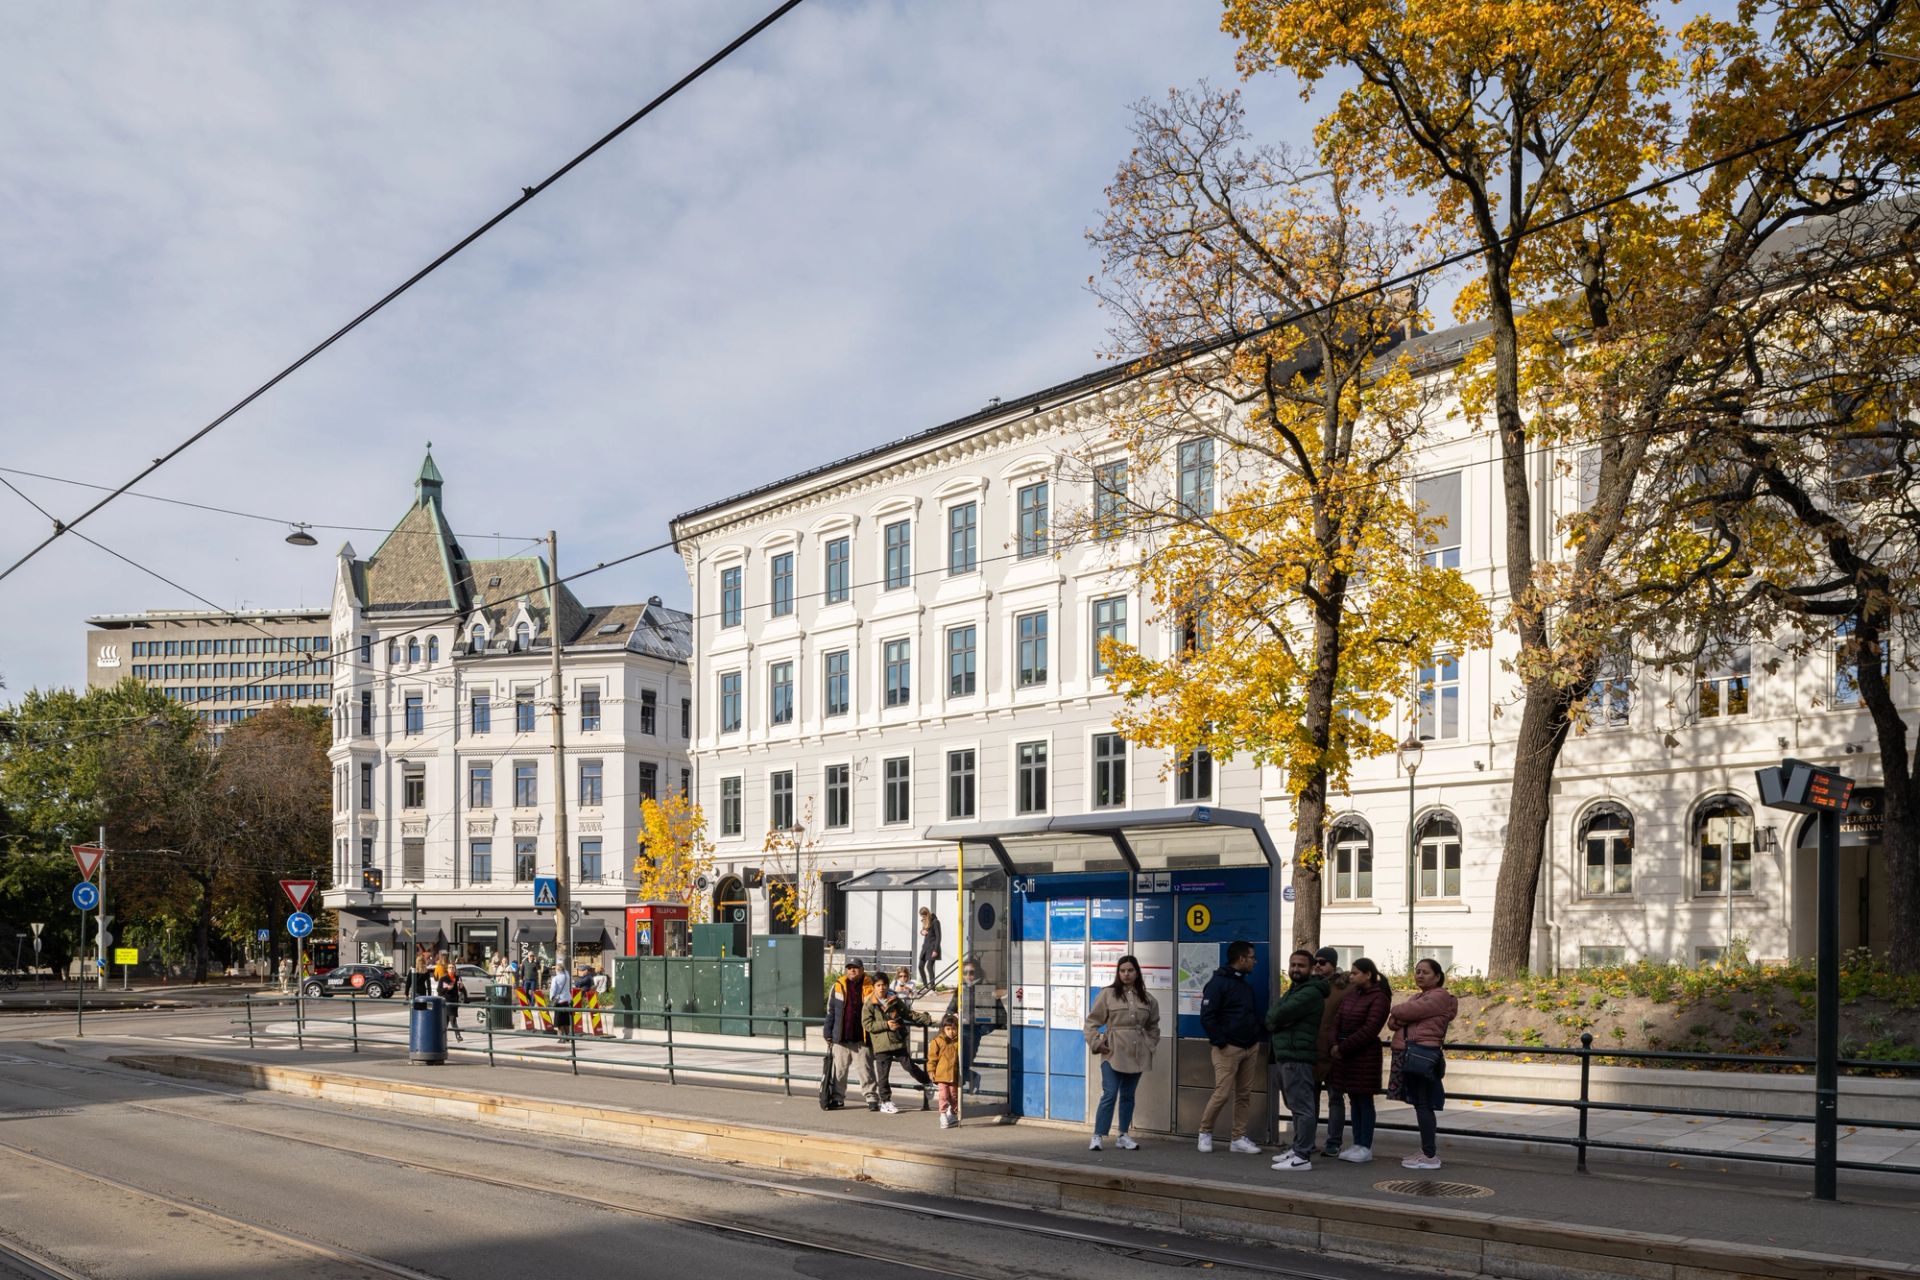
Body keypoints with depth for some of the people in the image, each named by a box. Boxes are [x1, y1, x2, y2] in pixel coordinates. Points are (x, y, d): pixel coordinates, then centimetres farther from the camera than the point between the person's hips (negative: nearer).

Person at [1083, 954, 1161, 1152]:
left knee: (1128, 1096, 11)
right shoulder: (1108, 994, -3)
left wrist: (1150, 1045, 8)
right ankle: (1098, 1136, -5)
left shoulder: (1147, 999, 8)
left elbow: (1153, 1026, 20)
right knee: (1109, 1095, -9)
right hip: (1113, 1053, -4)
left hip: (1136, 1054, 4)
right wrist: (1096, 1043, -7)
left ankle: (1124, 1136, 19)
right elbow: (1091, 1022, 0)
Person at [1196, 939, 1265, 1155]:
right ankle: (1205, 1132, 8)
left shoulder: (1246, 984, 17)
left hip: (1250, 1047, 8)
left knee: (1244, 1094, 6)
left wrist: (1260, 1036, 10)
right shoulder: (1218, 983, -9)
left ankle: (1239, 1138, 12)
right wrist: (1220, 1042, -16)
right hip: (1228, 1048, -8)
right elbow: (1207, 1017, -14)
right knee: (1223, 1093, -9)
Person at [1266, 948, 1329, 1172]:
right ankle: (1298, 1148, 25)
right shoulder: (1293, 990, 22)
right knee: (1296, 1105, 17)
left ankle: (1303, 1157, -13)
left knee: (1302, 1107, -10)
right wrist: (1277, 1019, -6)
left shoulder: (1310, 993, -13)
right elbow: (1271, 1017, 15)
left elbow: (1278, 1016, -19)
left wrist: (1275, 1019, 2)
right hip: (1285, 1056, 11)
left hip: (1298, 1058, -11)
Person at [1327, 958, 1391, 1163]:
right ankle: (1358, 1144, 16)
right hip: (1344, 1054, 7)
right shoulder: (1352, 993, 10)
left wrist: (1343, 1047, -15)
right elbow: (1339, 1020, 8)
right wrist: (1335, 1044, -8)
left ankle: (1366, 1147, 6)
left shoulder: (1379, 998, -12)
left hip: (1365, 1055, -7)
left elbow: (1369, 1030, -17)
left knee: (1364, 1100, 0)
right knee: (1354, 1100, 10)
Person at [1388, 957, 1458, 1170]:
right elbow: (1393, 1021, 14)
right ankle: (1428, 1149, 20)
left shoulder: (1439, 997, -6)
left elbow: (1406, 1011, -17)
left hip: (1422, 1054, -9)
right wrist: (1398, 1017, -8)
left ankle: (1430, 1156, -5)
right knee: (1420, 1104, 13)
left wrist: (1397, 1011, 6)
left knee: (1422, 1104, -8)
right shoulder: (1419, 998, 24)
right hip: (1409, 1055, 9)